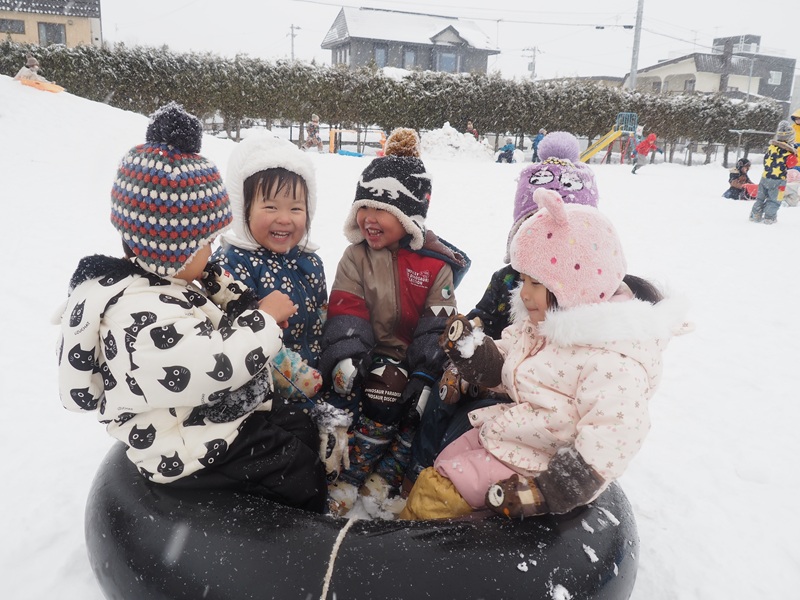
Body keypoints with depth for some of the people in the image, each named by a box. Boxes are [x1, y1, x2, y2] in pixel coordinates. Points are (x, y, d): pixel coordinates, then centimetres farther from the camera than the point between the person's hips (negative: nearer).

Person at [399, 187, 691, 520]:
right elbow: (502, 371, 12)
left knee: (437, 491, -9)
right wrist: (469, 347, -7)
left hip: (536, 463, -9)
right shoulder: (543, 324, 1)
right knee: (440, 467, 15)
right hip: (506, 433, 9)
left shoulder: (615, 360, -28)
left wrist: (548, 492, -30)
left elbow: (610, 440, -30)